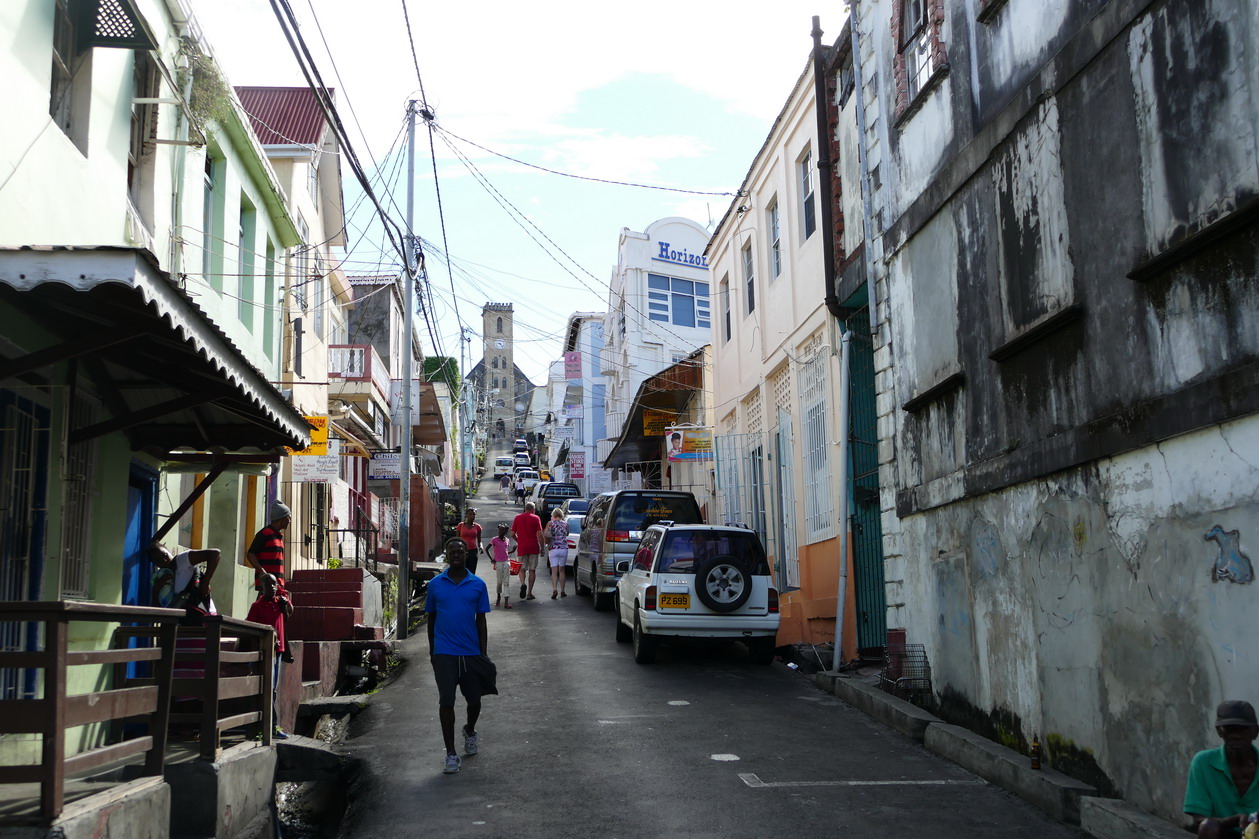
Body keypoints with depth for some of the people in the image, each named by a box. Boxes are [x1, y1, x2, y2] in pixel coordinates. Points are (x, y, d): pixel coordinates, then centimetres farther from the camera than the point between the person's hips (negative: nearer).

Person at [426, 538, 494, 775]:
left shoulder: (478, 585, 0)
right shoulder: (435, 584, 1)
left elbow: (481, 621, 4)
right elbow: (431, 619, 10)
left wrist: (483, 654, 2)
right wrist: (432, 651, 10)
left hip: (471, 652, 1)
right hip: (444, 653, -1)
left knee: (474, 699, 11)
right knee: (446, 701, -5)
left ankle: (470, 731, 42)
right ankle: (451, 754, 2)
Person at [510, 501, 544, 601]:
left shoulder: (517, 518, 6)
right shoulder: (536, 518, -2)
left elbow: (512, 534, 7)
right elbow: (539, 534, -9)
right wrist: (542, 547, -2)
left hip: (522, 547, 1)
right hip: (533, 548, -1)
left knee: (522, 569, 11)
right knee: (532, 570, 7)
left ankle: (522, 584, -18)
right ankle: (529, 593, 6)